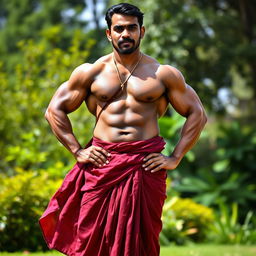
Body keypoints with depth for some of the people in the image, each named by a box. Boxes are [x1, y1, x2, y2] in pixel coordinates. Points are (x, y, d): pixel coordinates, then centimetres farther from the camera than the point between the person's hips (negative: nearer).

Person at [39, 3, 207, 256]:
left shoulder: (163, 74, 7)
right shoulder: (91, 73, 8)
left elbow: (197, 114, 10)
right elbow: (55, 109, 12)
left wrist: (175, 158, 2)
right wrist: (77, 151, 3)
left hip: (146, 165, 0)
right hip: (102, 161, 1)